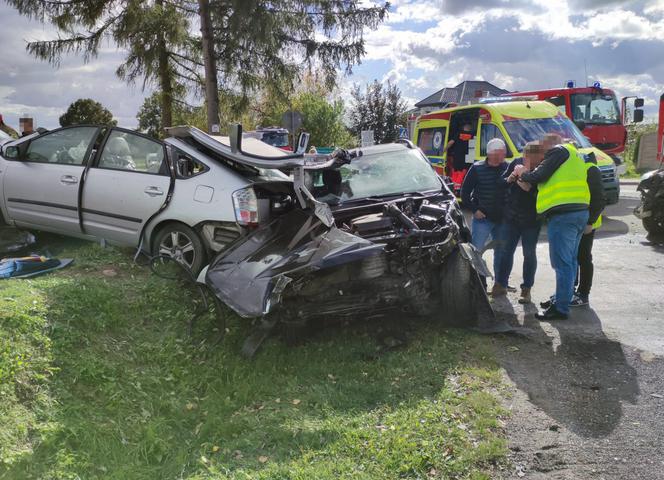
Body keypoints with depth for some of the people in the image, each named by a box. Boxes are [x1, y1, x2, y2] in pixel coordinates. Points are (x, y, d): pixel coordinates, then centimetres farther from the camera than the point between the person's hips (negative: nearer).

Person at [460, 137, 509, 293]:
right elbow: (465, 192, -1)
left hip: (502, 219, 3)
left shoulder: (508, 168, 1)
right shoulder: (477, 168, -5)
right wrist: (474, 209, -7)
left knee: (501, 252, 12)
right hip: (482, 218, -3)